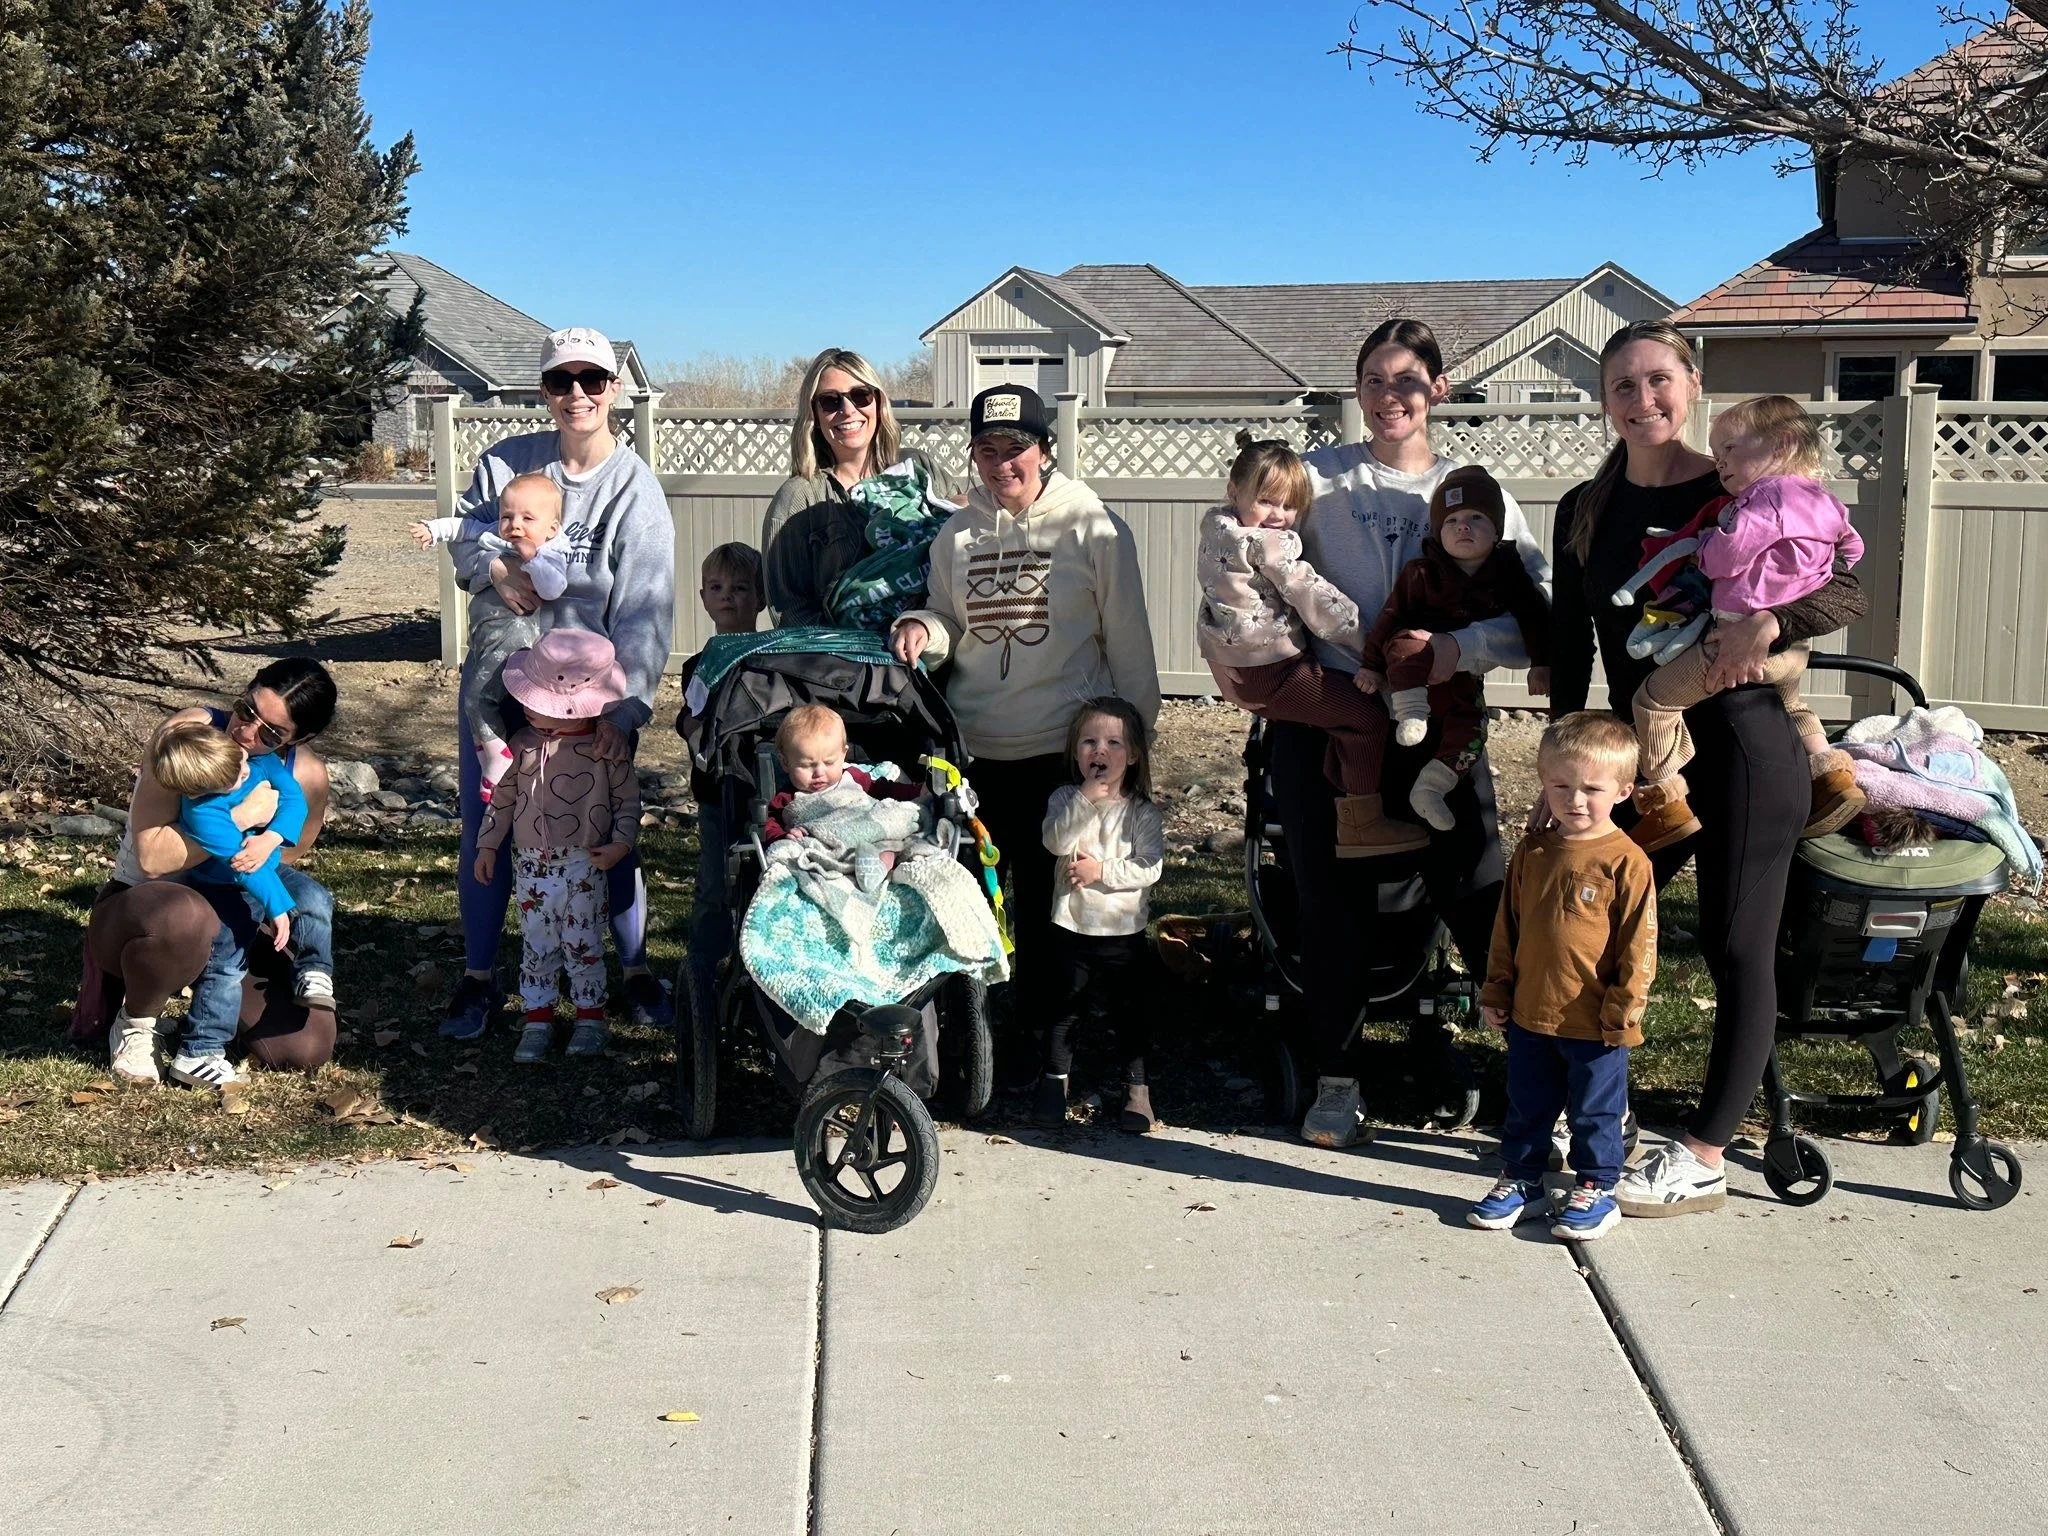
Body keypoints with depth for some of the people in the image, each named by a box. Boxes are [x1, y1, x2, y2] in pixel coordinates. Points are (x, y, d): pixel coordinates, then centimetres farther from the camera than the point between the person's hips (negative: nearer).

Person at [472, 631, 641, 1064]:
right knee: (537, 943, 8)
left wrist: (621, 842, -12)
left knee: (583, 943, 6)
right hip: (533, 864, 3)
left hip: (584, 865, -3)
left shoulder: (605, 748, -10)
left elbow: (628, 797, -1)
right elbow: (502, 798, 9)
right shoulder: (523, 745, -1)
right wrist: (487, 845, 11)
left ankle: (590, 1014, 21)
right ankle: (538, 1017, 18)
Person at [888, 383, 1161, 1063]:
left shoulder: (1093, 529, -2)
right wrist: (919, 626, -7)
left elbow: (1128, 638, 1)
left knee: (1050, 904, 7)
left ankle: (1040, 1031, 22)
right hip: (973, 750, 3)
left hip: (1065, 750, -3)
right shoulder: (955, 535, 8)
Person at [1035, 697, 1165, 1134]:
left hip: (1124, 933, 0)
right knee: (1064, 1007, 11)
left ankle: (1136, 1087, 21)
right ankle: (1055, 1078, 27)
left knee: (1130, 1012, 7)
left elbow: (1149, 868, -11)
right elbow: (1055, 841, -20)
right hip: (1072, 928, 0)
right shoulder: (1065, 800, -2)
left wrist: (1103, 871, -20)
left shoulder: (1142, 812, -3)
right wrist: (1086, 799, -27)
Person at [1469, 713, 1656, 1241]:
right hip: (1529, 1015, 5)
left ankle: (1595, 1191, 25)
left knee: (1595, 1112, 10)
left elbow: (1638, 944, -10)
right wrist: (1496, 989, 11)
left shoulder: (1626, 861, -13)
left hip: (1594, 1024, -5)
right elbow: (1506, 927, 12)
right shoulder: (1532, 853, 4)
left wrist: (1624, 1010, -11)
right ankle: (1521, 1182, 32)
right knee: (1526, 1107, 17)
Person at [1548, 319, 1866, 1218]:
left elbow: (1847, 592, -8)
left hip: (1742, 748, -5)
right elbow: (1569, 649, 9)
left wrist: (1767, 621, -28)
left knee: (1736, 952, 2)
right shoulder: (1585, 512, 9)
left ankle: (1702, 1161, 12)